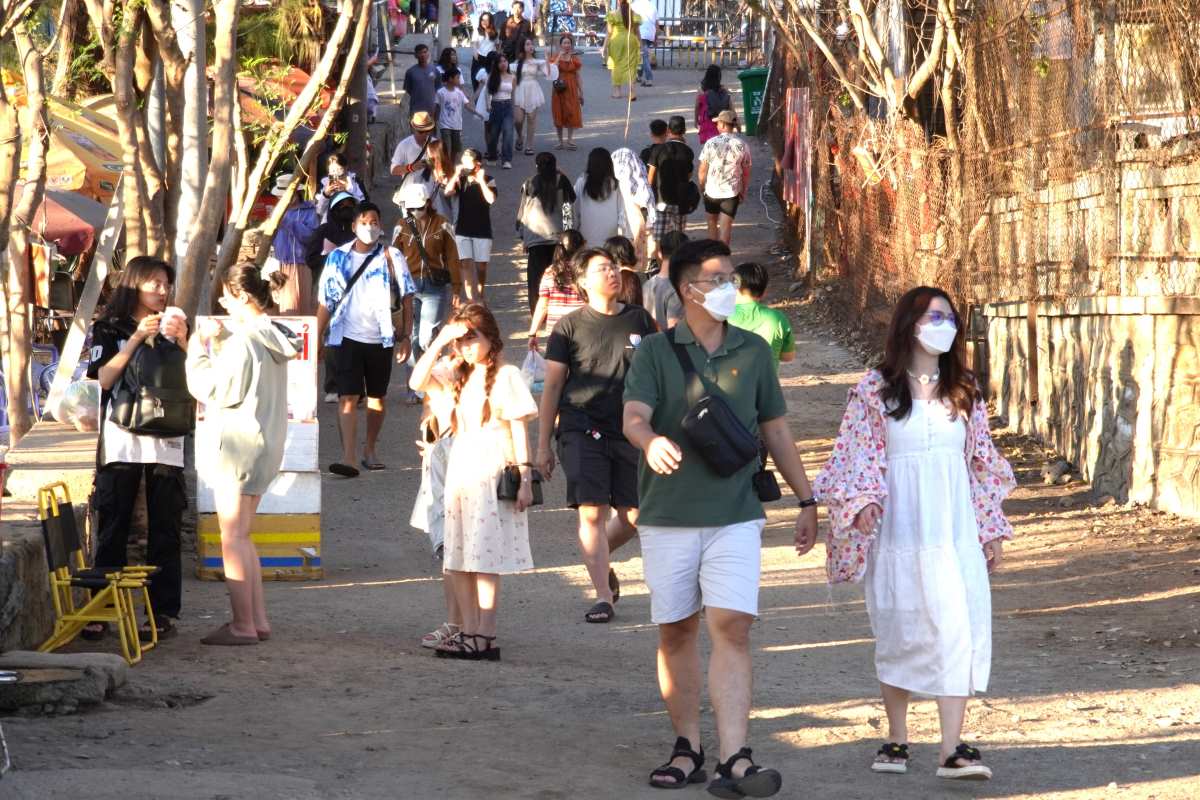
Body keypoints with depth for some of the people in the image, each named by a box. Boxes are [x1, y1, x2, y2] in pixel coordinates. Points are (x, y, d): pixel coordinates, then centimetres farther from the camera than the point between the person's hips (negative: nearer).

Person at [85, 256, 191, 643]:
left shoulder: (175, 327, 12)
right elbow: (105, 378, -7)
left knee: (164, 530, 0)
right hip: (120, 440, -1)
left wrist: (180, 340, -11)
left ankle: (164, 613, 2)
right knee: (112, 528, -1)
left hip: (165, 441, 1)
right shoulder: (110, 329, 6)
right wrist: (137, 338, -13)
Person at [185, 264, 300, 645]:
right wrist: (220, 342, 12)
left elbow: (211, 389, -16)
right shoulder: (271, 337, 10)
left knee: (233, 537, -4)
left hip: (239, 444, -9)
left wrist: (198, 351, -4)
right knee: (241, 536, 16)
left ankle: (242, 625, -2)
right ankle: (258, 618, 16)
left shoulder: (243, 341, -18)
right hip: (268, 443, 9)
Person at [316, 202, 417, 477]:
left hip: (381, 338, 1)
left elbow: (407, 299, 1)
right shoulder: (338, 258, 3)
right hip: (348, 337, -1)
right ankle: (348, 458, -19)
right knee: (348, 397, -12)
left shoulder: (392, 258, 0)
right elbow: (325, 302, 5)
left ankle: (370, 451, 26)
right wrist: (316, 340, 1)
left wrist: (406, 337, -5)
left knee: (377, 397, 11)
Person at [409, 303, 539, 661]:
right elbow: (417, 382, 4)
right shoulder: (458, 377, 15)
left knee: (484, 558, -8)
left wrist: (525, 475, -10)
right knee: (458, 560, 6)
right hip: (459, 474, 7)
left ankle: (485, 637, -7)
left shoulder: (506, 376, -4)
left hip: (492, 474, -7)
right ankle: (469, 630, 12)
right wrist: (438, 343, -5)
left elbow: (519, 427, -6)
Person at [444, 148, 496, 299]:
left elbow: (491, 199, -18)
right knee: (467, 265, -12)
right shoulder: (460, 180, 5)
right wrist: (456, 175, -15)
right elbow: (448, 192, -12)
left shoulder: (488, 180, -1)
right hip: (462, 230, 1)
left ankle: (479, 298, 24)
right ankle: (473, 302, -17)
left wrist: (481, 180, -19)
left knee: (481, 267, 6)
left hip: (482, 230, -1)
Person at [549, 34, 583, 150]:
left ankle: (570, 141, 0)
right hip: (559, 89, -1)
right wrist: (560, 56, -14)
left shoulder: (575, 58, 7)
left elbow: (577, 76, 9)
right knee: (559, 114, 2)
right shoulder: (556, 58, 2)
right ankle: (560, 141, 10)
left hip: (572, 89, 1)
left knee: (572, 114, -5)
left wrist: (581, 93, 7)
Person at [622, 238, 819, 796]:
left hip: (735, 516, 0)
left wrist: (807, 500, 17)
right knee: (676, 631, 7)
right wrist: (652, 441, -37)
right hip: (667, 518, 0)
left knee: (732, 627, -12)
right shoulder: (656, 352, 1)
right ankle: (687, 748, 20)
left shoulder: (753, 352, 9)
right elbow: (633, 418, -13)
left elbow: (775, 430, 16)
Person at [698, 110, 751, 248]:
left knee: (712, 222, 20)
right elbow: (746, 172, 1)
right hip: (731, 192, 0)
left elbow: (703, 169, -6)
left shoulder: (711, 143, -11)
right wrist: (744, 192, 13)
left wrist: (701, 186, 11)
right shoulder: (742, 146, -6)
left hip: (711, 190, 0)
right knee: (726, 226, 1)